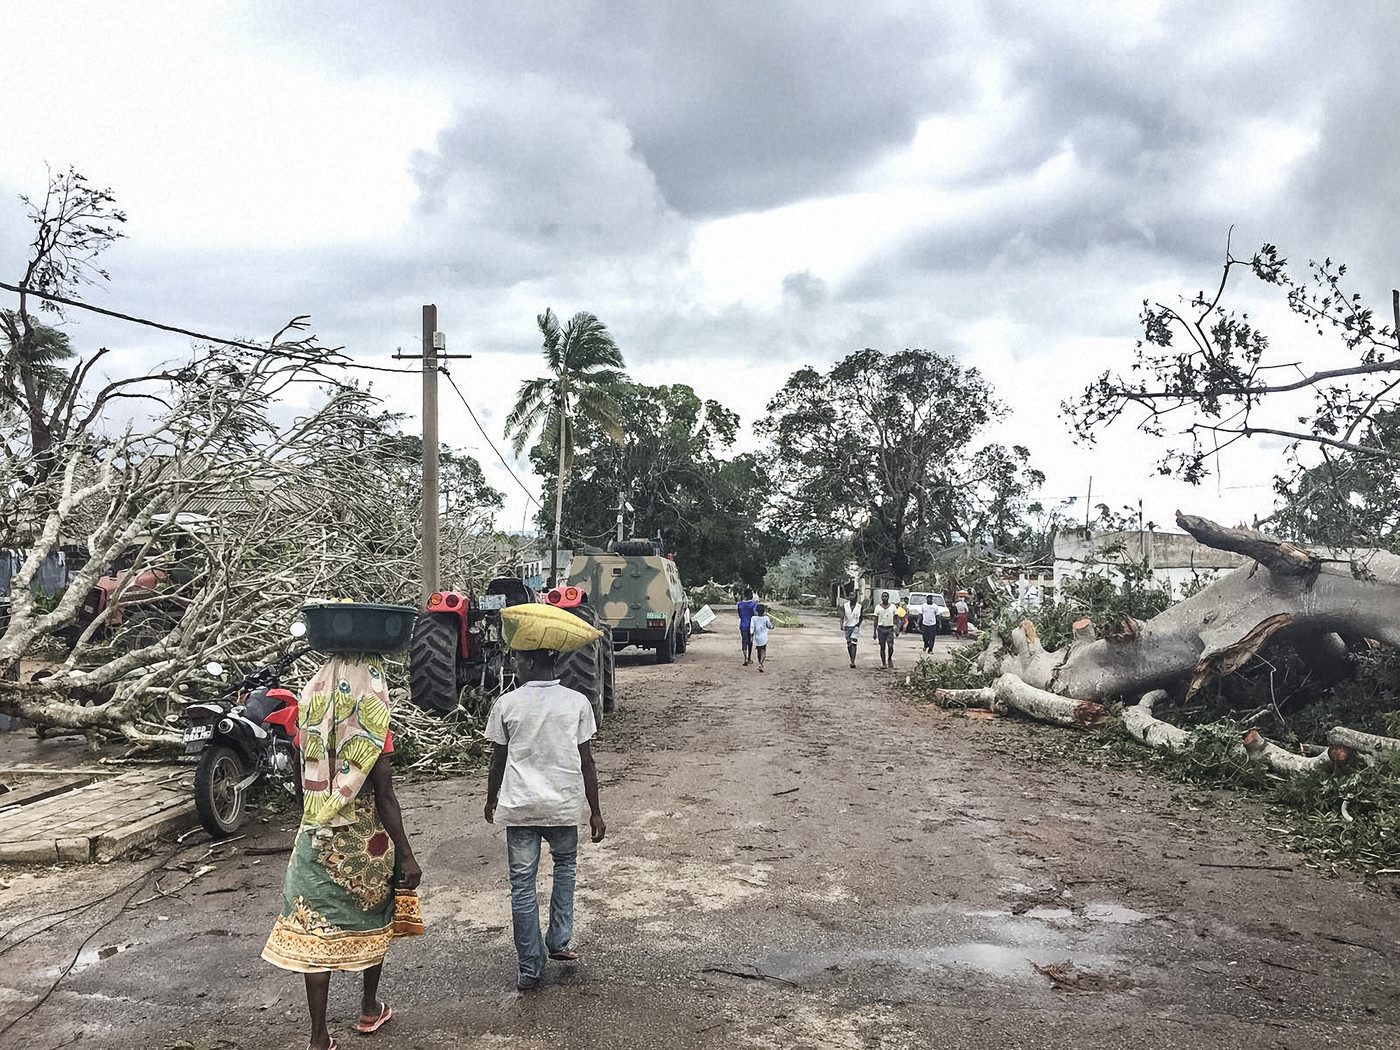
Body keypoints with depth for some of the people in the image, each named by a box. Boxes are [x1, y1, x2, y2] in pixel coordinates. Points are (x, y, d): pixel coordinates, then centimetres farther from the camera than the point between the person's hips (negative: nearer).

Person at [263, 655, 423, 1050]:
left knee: (316, 930, 8)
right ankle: (370, 1009, 35)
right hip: (367, 841, -2)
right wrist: (406, 855, -10)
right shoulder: (374, 720, -17)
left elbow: (303, 783, 5)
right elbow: (385, 797, -16)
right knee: (372, 918, 19)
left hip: (316, 839, 3)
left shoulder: (309, 702, -4)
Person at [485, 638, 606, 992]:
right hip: (564, 804, 1)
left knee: (522, 885, 8)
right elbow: (586, 762, -3)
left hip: (519, 806, -1)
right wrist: (595, 811, 6)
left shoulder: (507, 704, -6)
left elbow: (498, 761, 3)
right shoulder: (577, 702, -5)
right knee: (565, 865, 27)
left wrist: (491, 799, 20)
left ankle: (529, 969, 12)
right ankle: (559, 941, 22)